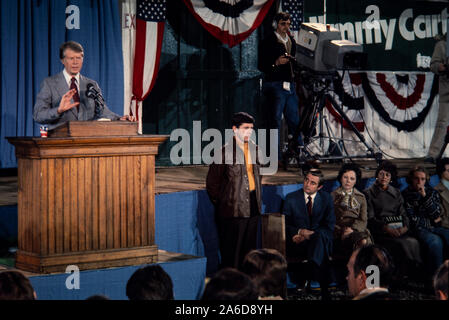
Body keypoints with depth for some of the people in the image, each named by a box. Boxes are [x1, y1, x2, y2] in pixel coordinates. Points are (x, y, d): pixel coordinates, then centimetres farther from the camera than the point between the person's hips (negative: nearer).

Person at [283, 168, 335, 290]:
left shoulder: (326, 198, 7)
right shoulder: (291, 198, 6)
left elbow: (329, 227, 1)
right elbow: (285, 224, 5)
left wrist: (310, 234, -15)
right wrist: (299, 231, -16)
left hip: (320, 239, 1)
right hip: (298, 244, -1)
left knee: (319, 236, -37)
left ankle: (316, 279, -38)